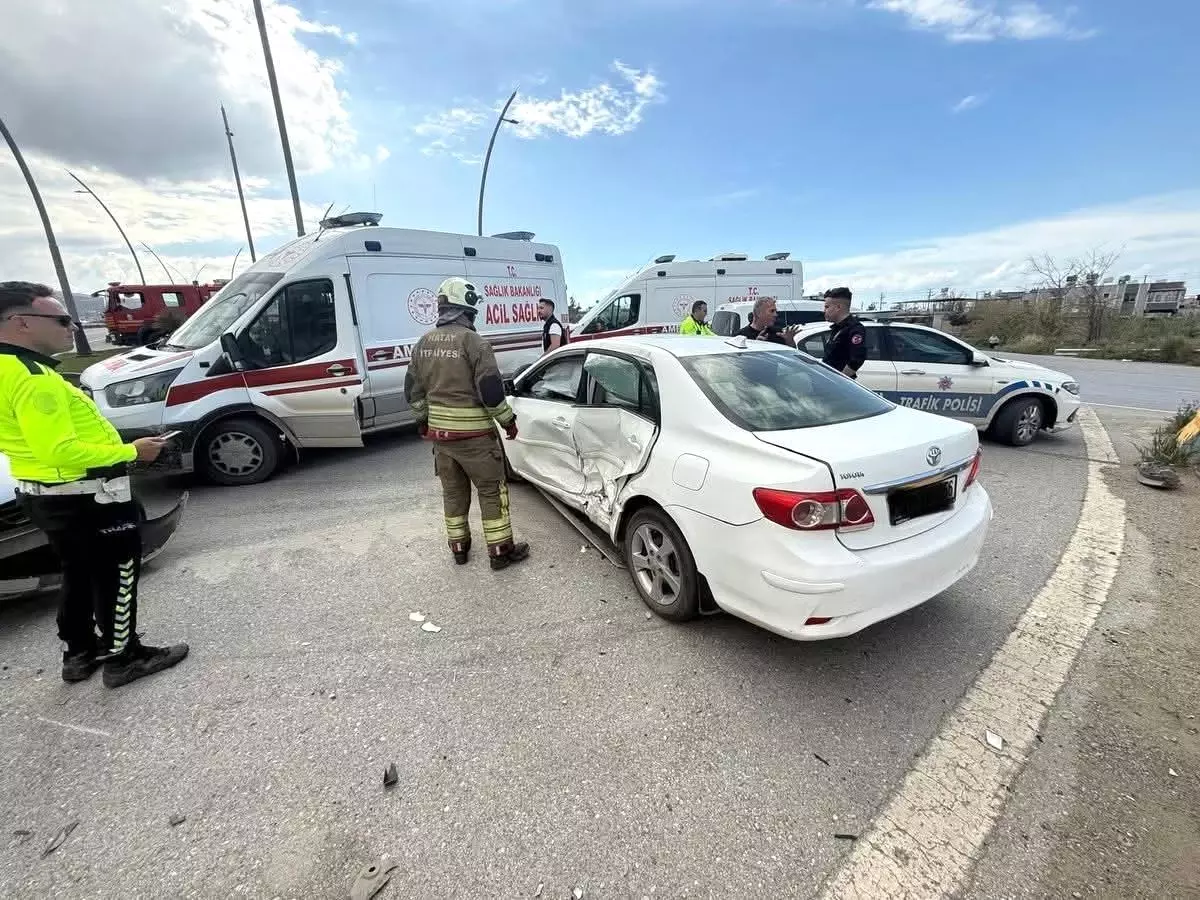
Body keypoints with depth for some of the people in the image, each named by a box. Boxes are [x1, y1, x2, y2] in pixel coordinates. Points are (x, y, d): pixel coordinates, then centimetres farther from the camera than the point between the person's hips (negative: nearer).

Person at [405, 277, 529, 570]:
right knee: (491, 491, 6)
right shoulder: (472, 341, -15)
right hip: (474, 435, -6)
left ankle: (459, 547, 30)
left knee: (453, 491, 19)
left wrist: (424, 419, 26)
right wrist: (508, 420, -5)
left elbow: (413, 390, 13)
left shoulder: (423, 343, 6)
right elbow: (491, 390, -18)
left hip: (439, 432, 7)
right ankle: (501, 551, 15)